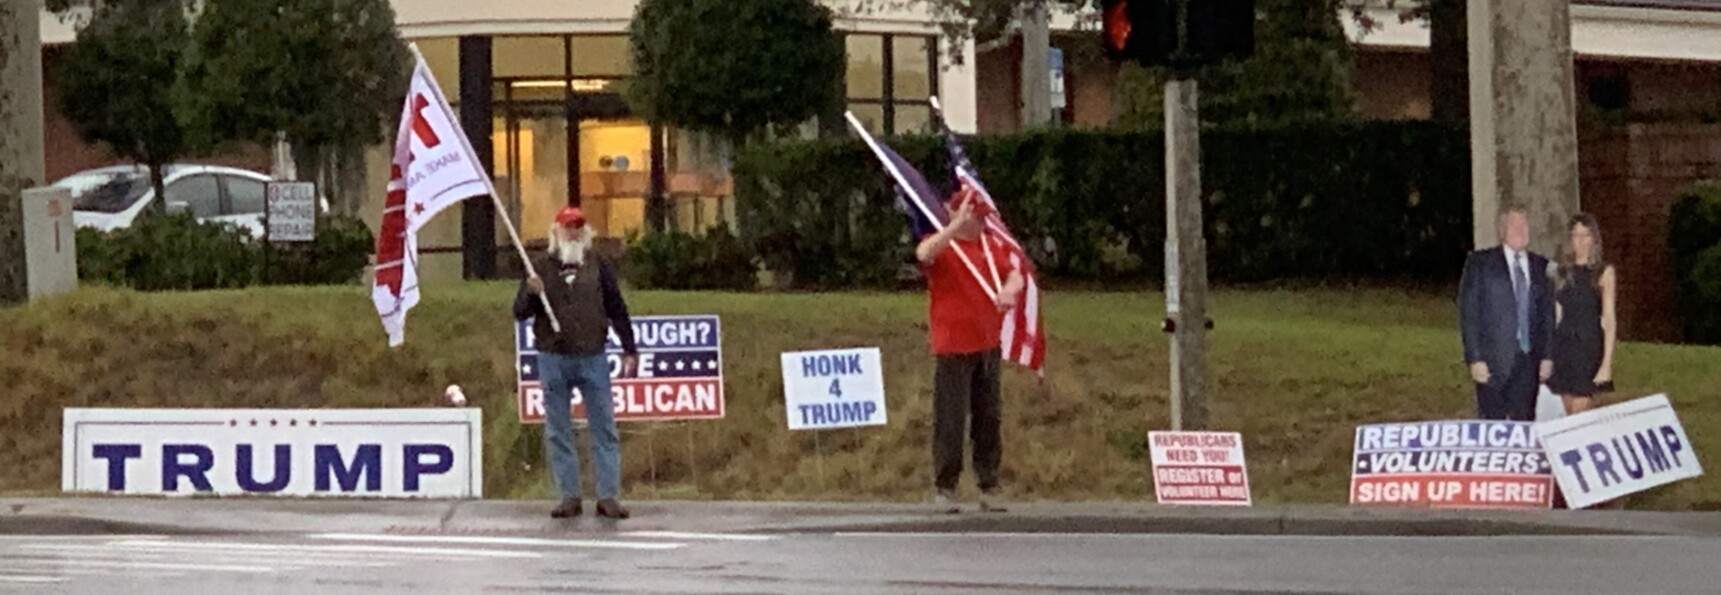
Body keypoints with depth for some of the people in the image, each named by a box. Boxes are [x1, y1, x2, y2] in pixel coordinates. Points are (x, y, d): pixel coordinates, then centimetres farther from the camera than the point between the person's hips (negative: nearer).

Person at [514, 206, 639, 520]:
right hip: (553, 360, 0)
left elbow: (617, 309, 11)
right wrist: (531, 294, -17)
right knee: (558, 432, 3)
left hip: (593, 358, 0)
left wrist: (629, 349, 7)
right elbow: (519, 312, 3)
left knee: (604, 428, -1)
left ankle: (608, 497, 2)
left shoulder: (598, 266, 8)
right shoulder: (540, 267, 5)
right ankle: (570, 496, 9)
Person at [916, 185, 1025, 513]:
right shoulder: (942, 245, -4)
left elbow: (1014, 275, 10)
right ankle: (945, 487, 3)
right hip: (953, 347, -5)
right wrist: (957, 224, -32)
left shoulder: (991, 245, 14)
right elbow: (923, 254, -26)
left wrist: (1009, 289, -13)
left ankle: (990, 486, 12)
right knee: (951, 419, -4)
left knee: (988, 418, 7)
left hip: (988, 344, 5)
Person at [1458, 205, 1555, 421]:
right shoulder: (1480, 263, 1)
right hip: (1493, 361, -3)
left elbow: (1548, 314, 14)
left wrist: (1547, 356, 6)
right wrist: (1475, 359, -10)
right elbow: (1468, 313, -2)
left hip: (1528, 360, 3)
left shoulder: (1541, 266, 12)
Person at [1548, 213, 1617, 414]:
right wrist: (1548, 352, 5)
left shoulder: (1603, 272, 1)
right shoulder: (1563, 272, 12)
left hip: (1589, 346, -4)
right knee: (1569, 415, 4)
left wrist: (1607, 362, -11)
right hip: (1563, 344, 4)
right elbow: (1557, 315, 14)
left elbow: (1609, 319, -3)